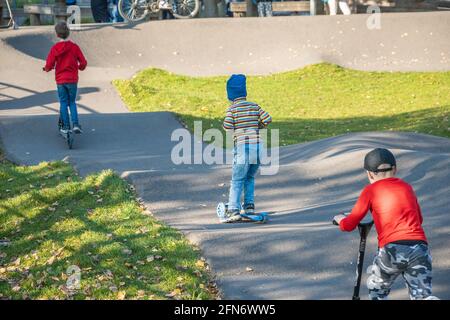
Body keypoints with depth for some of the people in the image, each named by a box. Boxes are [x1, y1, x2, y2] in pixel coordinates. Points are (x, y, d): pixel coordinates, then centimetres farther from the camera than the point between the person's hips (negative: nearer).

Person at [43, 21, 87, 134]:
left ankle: (66, 126, 10)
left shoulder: (55, 48, -8)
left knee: (63, 103, 10)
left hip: (60, 80, -1)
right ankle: (75, 124, 0)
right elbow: (83, 62, -6)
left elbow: (49, 65, -10)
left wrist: (47, 68, 13)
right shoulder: (74, 47, -7)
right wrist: (80, 67, 17)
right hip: (72, 79, 1)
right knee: (72, 102, 14)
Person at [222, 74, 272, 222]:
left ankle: (234, 210, -9)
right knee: (250, 177, 21)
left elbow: (227, 127, -10)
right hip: (257, 145, 4)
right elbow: (267, 119, 5)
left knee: (237, 180, 0)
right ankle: (249, 205, 14)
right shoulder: (254, 106, 12)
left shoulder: (232, 109, 0)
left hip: (242, 145, -4)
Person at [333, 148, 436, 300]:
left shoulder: (371, 190, 8)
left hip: (393, 249, -3)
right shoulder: (407, 187, 21)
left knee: (376, 290, 22)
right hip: (420, 248, 3)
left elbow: (348, 225, 9)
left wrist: (339, 218, 31)